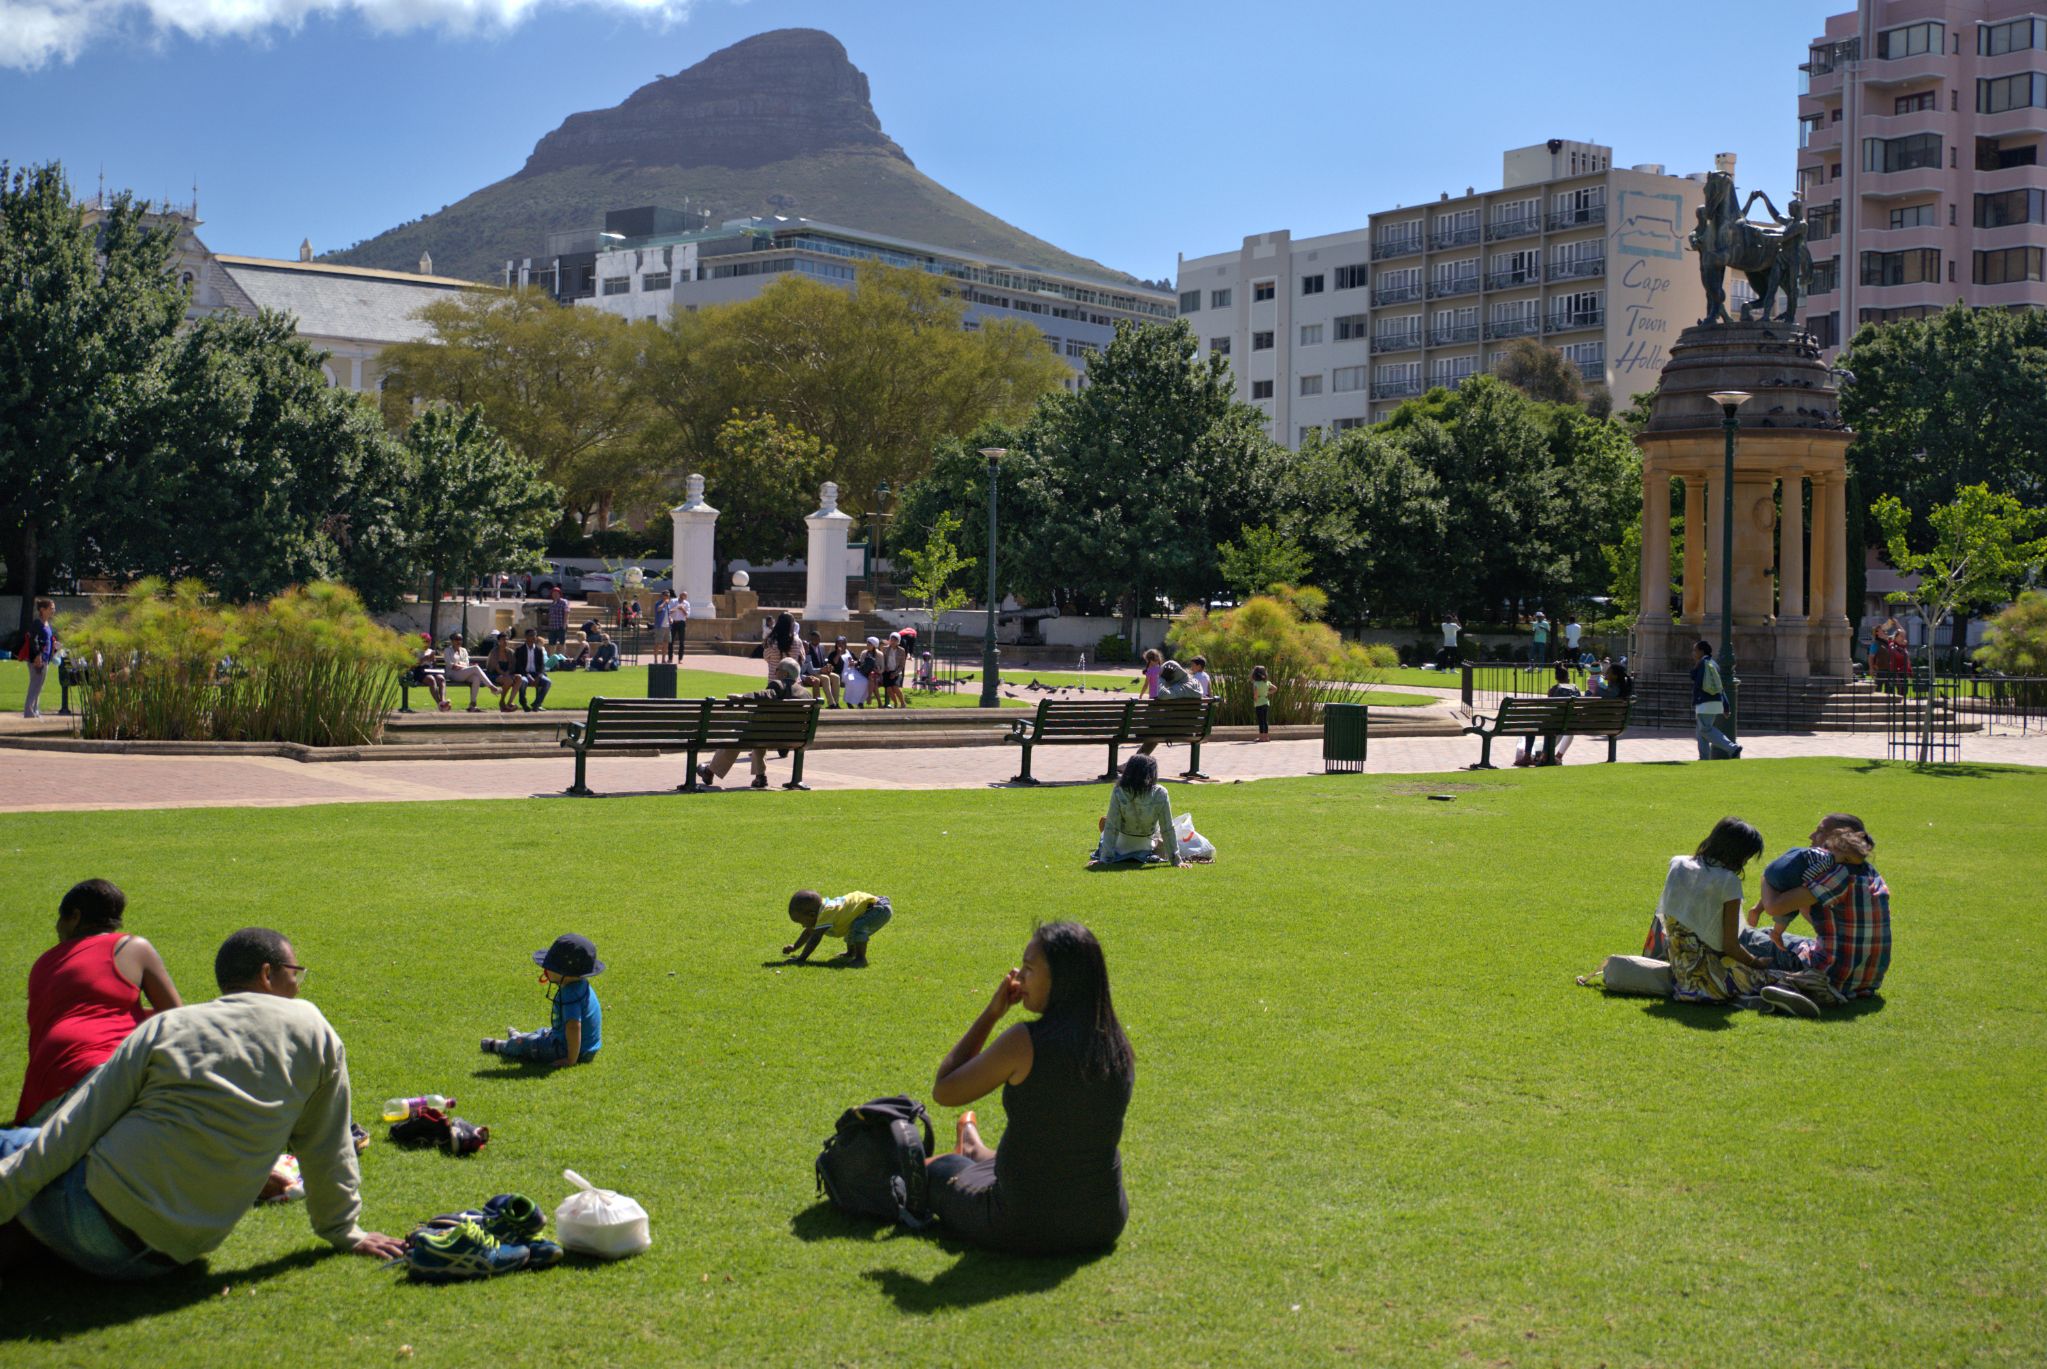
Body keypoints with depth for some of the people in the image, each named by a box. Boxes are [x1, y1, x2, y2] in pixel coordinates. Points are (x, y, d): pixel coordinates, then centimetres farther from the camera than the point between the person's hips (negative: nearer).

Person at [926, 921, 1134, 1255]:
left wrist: (991, 1013, -9)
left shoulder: (1025, 1042, -24)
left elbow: (943, 1091, -11)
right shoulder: (1119, 1048, -7)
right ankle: (977, 1155, 67)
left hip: (1023, 1229, -5)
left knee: (934, 1169, 26)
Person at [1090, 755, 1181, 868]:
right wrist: (1176, 860, -13)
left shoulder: (1118, 793, -25)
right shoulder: (1160, 794, -25)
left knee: (1104, 820, 28)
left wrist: (1105, 859, -17)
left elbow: (1111, 827, -23)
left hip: (1121, 846, -1)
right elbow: (1167, 829, -20)